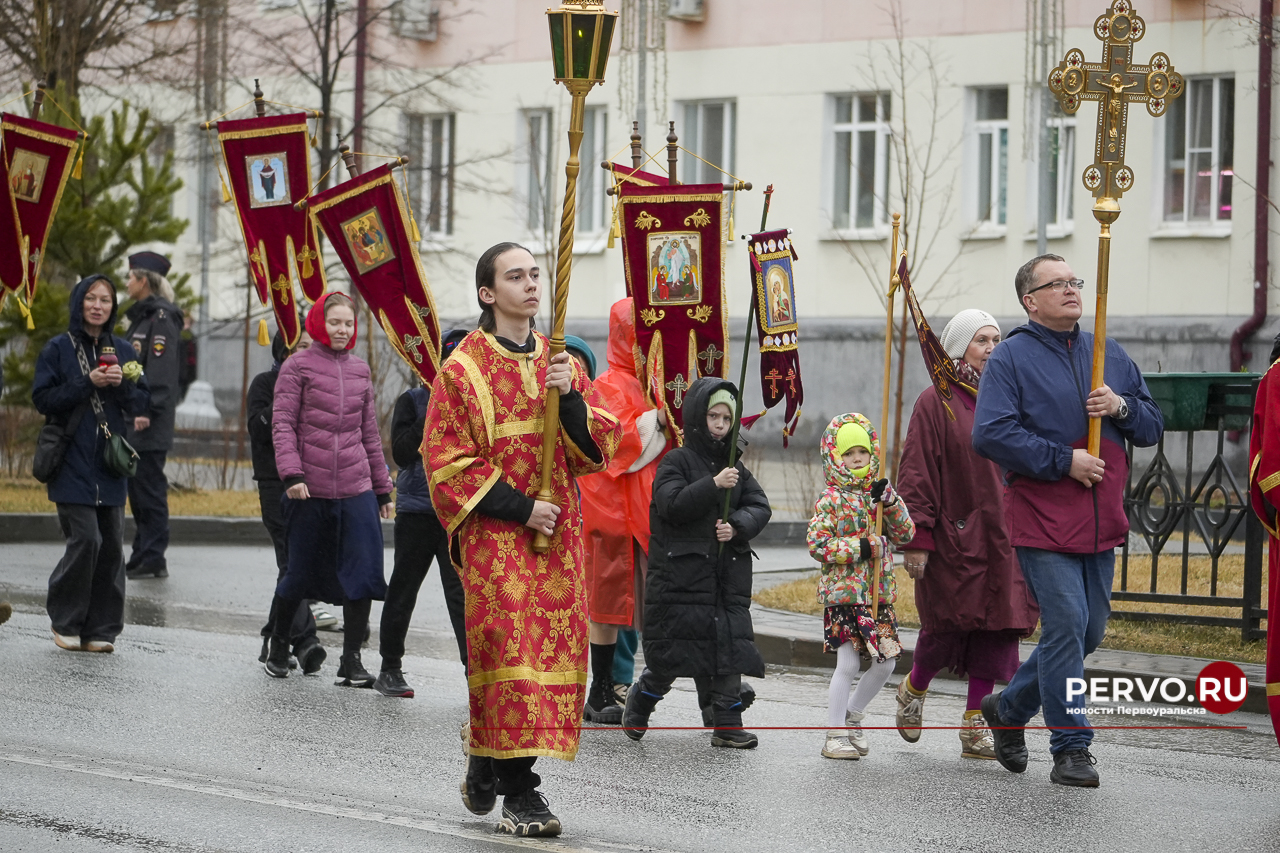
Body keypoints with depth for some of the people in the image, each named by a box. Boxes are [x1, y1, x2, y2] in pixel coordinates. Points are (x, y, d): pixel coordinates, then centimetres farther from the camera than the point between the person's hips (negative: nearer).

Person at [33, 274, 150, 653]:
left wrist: (122, 384, -9)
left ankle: (101, 629, 8)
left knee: (111, 546, 0)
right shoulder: (59, 349, 1)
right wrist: (87, 383, -14)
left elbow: (142, 403, 10)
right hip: (72, 462, -4)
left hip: (110, 464, 4)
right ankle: (65, 621, 5)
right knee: (85, 539, -12)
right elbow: (43, 399, -5)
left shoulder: (122, 351, 12)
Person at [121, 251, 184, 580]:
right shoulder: (142, 317, 19)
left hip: (149, 422, -10)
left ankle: (151, 559, -6)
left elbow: (161, 368, -20)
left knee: (149, 489, -8)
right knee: (139, 490, 12)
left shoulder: (161, 319, -11)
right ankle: (144, 557, 16)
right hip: (133, 419, 10)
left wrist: (146, 411, -26)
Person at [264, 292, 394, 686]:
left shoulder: (359, 370, 13)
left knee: (363, 572, -7)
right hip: (309, 490, -3)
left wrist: (382, 489, 18)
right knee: (301, 572, 6)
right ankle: (279, 643, 30)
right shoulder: (298, 366, 1)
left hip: (356, 490, 3)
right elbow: (282, 423, -4)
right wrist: (291, 473, -17)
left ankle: (351, 660, -2)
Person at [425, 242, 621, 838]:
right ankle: (518, 793, -4)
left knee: (554, 650, 0)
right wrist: (520, 507, -11)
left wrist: (570, 398, -10)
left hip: (558, 535, 5)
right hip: (495, 536, -5)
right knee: (507, 653, -11)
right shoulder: (462, 369, -2)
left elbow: (599, 449, 9)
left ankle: (488, 761, 16)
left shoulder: (562, 364, 13)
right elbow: (447, 463, -5)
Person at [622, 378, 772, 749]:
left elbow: (760, 507, 8)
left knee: (729, 645, -1)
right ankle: (639, 704, 22)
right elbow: (671, 505, -17)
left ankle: (727, 725, 2)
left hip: (728, 573, 5)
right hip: (681, 573, -5)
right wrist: (713, 485, -25)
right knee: (672, 650, -2)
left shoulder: (736, 466, 14)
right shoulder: (676, 461, -3)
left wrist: (737, 526, -11)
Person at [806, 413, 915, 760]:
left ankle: (852, 715, 28)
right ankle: (835, 735, 3)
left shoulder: (877, 493, 12)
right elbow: (817, 543, -13)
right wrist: (861, 548, -17)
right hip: (843, 592, -6)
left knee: (885, 662, 6)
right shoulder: (831, 499, -5)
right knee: (848, 663, -8)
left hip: (880, 595, 6)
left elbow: (906, 534, 6)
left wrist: (890, 502, -8)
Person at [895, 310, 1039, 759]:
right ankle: (913, 689, 30)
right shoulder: (936, 402, -5)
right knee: (949, 625, 0)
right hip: (953, 534, -5)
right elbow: (916, 474, -9)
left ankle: (976, 726, 5)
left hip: (1001, 536, 5)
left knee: (998, 627, -1)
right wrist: (916, 539, -15)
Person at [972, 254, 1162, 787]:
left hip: (1102, 522, 6)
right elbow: (989, 434, -15)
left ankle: (1009, 707, 30)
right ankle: (1071, 748, -3)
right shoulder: (1011, 358, -4)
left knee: (1089, 632, 11)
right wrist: (1063, 461, -16)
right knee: (1065, 626, -11)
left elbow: (1153, 427, 16)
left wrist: (1122, 406, -6)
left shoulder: (1111, 356, 14)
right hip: (1042, 519, -6)